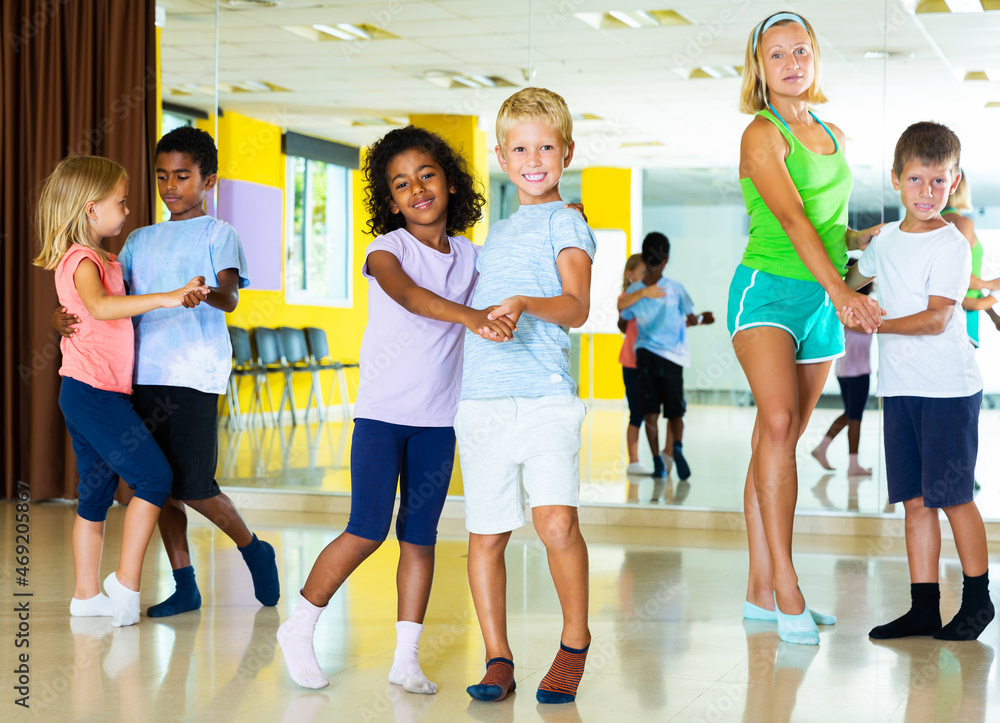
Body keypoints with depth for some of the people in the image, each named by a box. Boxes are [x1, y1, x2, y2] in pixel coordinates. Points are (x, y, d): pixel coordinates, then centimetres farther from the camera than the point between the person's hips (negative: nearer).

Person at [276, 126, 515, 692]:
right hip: (382, 412, -4)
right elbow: (406, 294, -28)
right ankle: (300, 626, 11)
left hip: (438, 419, 4)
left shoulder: (471, 257, 7)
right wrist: (469, 316, -46)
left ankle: (407, 657, 12)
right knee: (369, 530, -8)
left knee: (420, 535, 6)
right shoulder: (387, 248, -8)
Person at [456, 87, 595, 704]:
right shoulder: (498, 233, 24)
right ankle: (498, 659, 15)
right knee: (487, 535, 4)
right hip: (482, 401, 6)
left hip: (546, 397, -6)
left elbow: (576, 306, -11)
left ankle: (575, 643, 1)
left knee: (557, 521, -19)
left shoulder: (565, 221, 4)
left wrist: (523, 304, -26)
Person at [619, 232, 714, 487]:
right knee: (675, 411, 7)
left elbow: (623, 324, 11)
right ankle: (676, 447, -20)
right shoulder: (674, 288, -6)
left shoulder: (633, 291, 0)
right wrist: (701, 318, 25)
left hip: (644, 353, 1)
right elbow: (691, 320, 2)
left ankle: (658, 461, -4)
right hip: (672, 355, -1)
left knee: (650, 413, 5)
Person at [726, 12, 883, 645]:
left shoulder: (835, 137, 16)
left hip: (822, 300, 6)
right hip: (768, 289, -6)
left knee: (786, 438, 5)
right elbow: (791, 219, -20)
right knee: (779, 425, -21)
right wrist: (841, 290, -29)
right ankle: (783, 582, -21)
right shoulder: (762, 134, -6)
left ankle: (762, 592, 7)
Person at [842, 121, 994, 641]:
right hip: (899, 388, 6)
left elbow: (936, 319, -18)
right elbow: (857, 274, 31)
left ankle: (977, 599, 13)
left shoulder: (951, 245, -10)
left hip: (948, 388, -6)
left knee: (953, 496, -2)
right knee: (915, 500, 7)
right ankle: (924, 608, 11)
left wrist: (872, 325, -18)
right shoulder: (888, 238, 11)